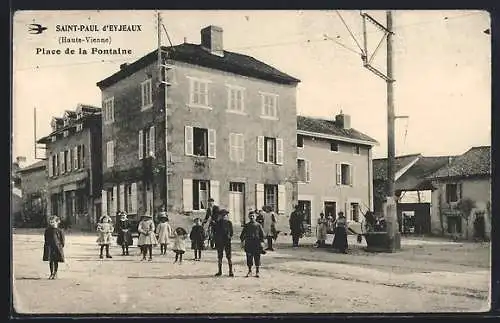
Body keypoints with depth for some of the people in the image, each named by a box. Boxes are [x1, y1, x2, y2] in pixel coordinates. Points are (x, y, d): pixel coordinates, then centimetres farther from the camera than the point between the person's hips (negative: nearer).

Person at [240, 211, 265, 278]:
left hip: (257, 244, -1)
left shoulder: (258, 225, 4)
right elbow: (242, 234, 12)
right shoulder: (246, 225, 8)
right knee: (249, 258, 3)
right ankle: (249, 271, 15)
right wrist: (242, 241, 3)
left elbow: (262, 234, 5)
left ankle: (257, 272, 11)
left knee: (257, 258, 2)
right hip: (248, 244, 1)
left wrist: (261, 242, -3)